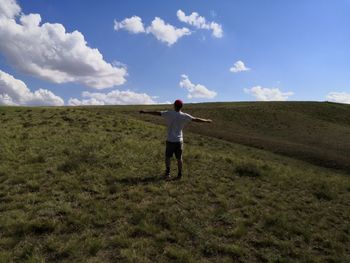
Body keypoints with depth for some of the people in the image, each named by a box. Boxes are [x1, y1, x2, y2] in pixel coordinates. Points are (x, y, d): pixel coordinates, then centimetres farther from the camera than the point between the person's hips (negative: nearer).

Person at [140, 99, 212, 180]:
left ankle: (167, 173, 10)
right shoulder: (184, 116, -5)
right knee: (179, 158, 13)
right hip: (179, 141, 1)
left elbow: (156, 113, -9)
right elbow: (196, 119, 0)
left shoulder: (169, 113, -9)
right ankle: (179, 174, 17)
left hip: (170, 140, -1)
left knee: (168, 157, 14)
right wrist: (207, 120, 14)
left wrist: (145, 112, -2)